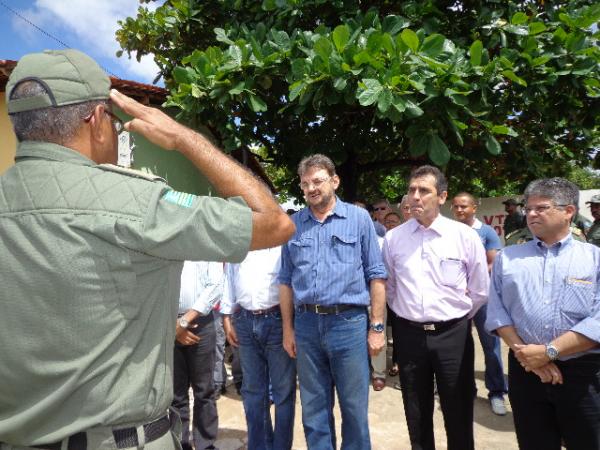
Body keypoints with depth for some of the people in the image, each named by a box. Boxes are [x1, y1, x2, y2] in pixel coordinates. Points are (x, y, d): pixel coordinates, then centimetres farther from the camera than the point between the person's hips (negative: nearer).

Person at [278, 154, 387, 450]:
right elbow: (286, 280, 10)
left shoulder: (359, 218, 0)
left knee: (354, 408, 10)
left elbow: (376, 275, 0)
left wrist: (377, 327, -4)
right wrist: (288, 328, 7)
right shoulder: (293, 223, 7)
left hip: (349, 323, -2)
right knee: (313, 409, 16)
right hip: (306, 325, 3)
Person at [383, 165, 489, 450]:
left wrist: (456, 319, 9)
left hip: (453, 335, -1)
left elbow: (480, 290, 3)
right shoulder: (393, 238, -3)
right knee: (416, 415, 17)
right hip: (408, 334, 2)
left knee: (458, 414, 14)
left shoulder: (465, 236, -7)